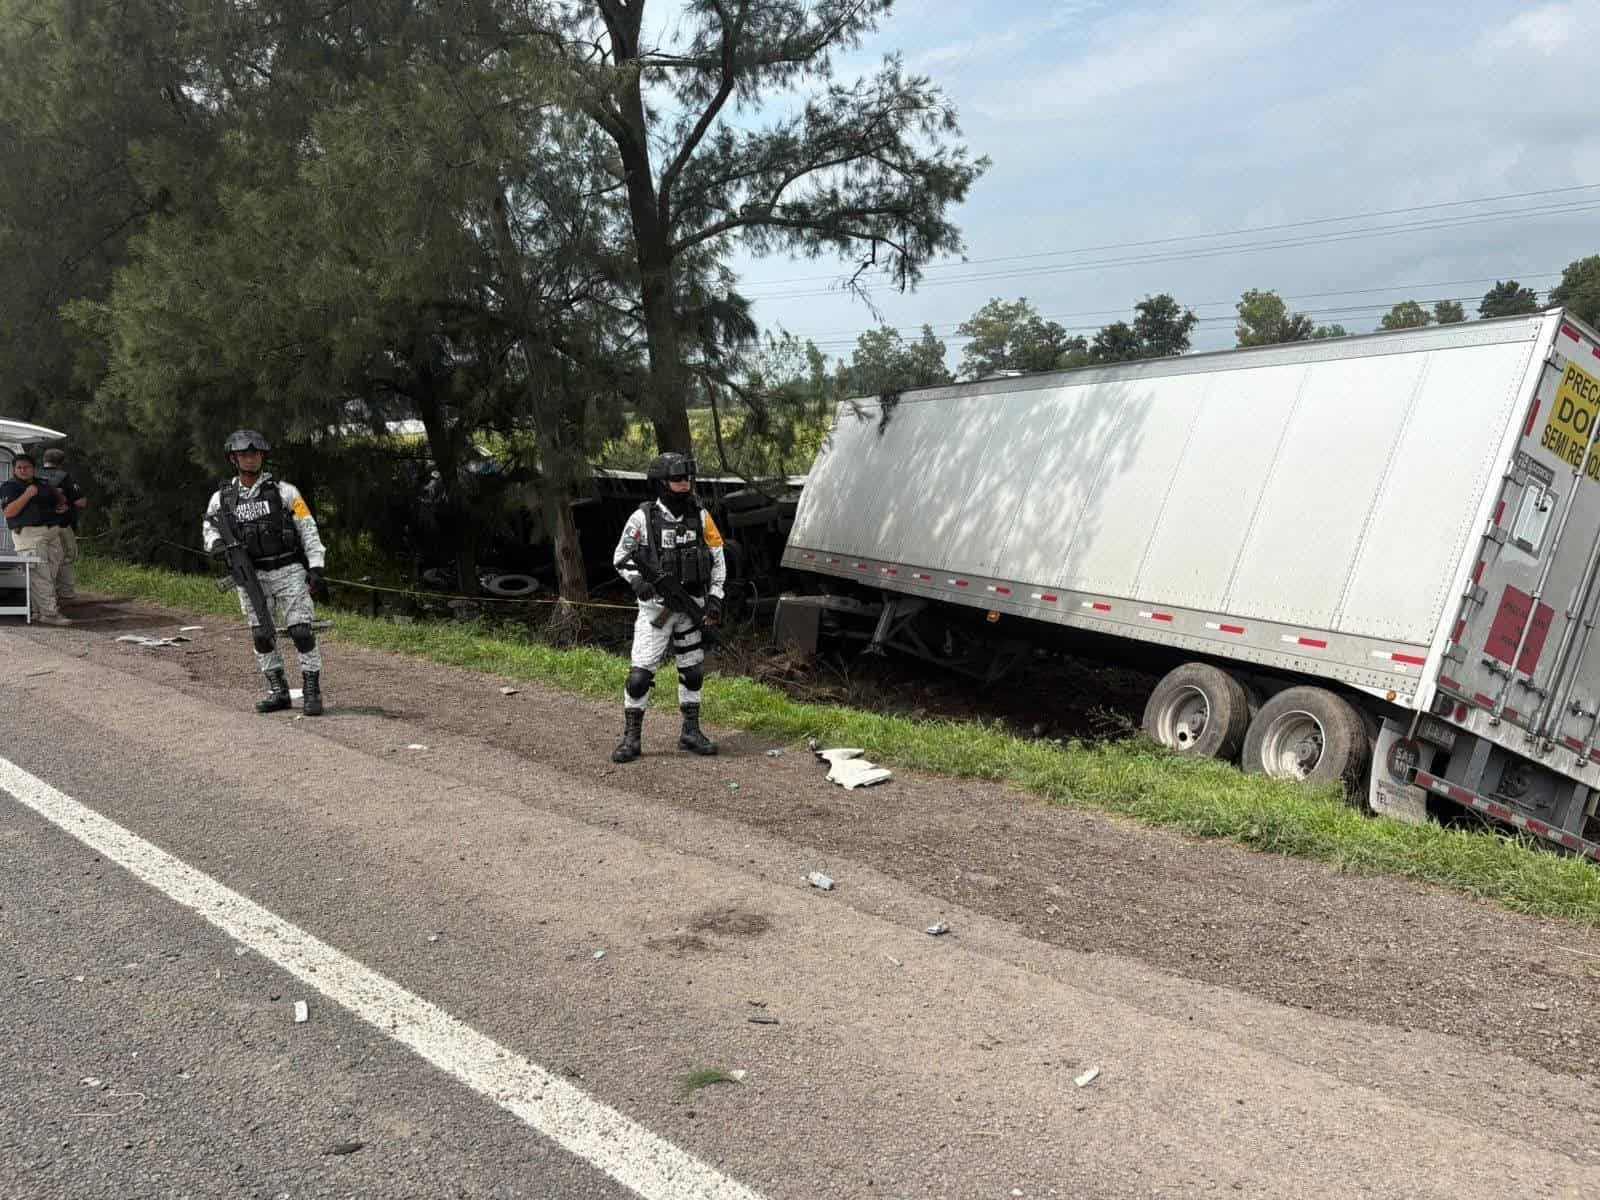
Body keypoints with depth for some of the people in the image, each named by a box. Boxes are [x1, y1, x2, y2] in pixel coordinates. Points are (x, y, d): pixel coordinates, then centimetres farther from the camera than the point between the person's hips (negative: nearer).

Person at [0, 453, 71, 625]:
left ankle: (36, 611, 11)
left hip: (52, 533, 7)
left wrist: (62, 504, 13)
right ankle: (49, 613, -17)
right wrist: (27, 495, -20)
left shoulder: (43, 485, 19)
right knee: (41, 574, -14)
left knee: (51, 573, 4)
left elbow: (59, 500, 36)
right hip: (29, 533, -7)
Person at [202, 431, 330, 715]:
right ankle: (278, 692, 17)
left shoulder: (283, 491, -4)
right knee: (262, 636, 7)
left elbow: (308, 527, -3)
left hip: (288, 571, -3)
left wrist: (316, 566, -10)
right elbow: (209, 526, 19)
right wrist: (216, 542, -6)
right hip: (251, 575, 3)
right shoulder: (222, 497, 4)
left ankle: (311, 693, -3)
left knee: (301, 631, -9)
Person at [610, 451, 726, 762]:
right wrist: (637, 580, -19)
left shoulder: (699, 516, 0)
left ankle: (691, 732, 23)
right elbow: (620, 558, -1)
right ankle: (631, 738, 3)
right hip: (655, 607, -4)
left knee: (693, 671, 10)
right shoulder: (643, 518, -9)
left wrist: (714, 597, 0)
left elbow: (718, 557, 8)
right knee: (641, 674, -8)